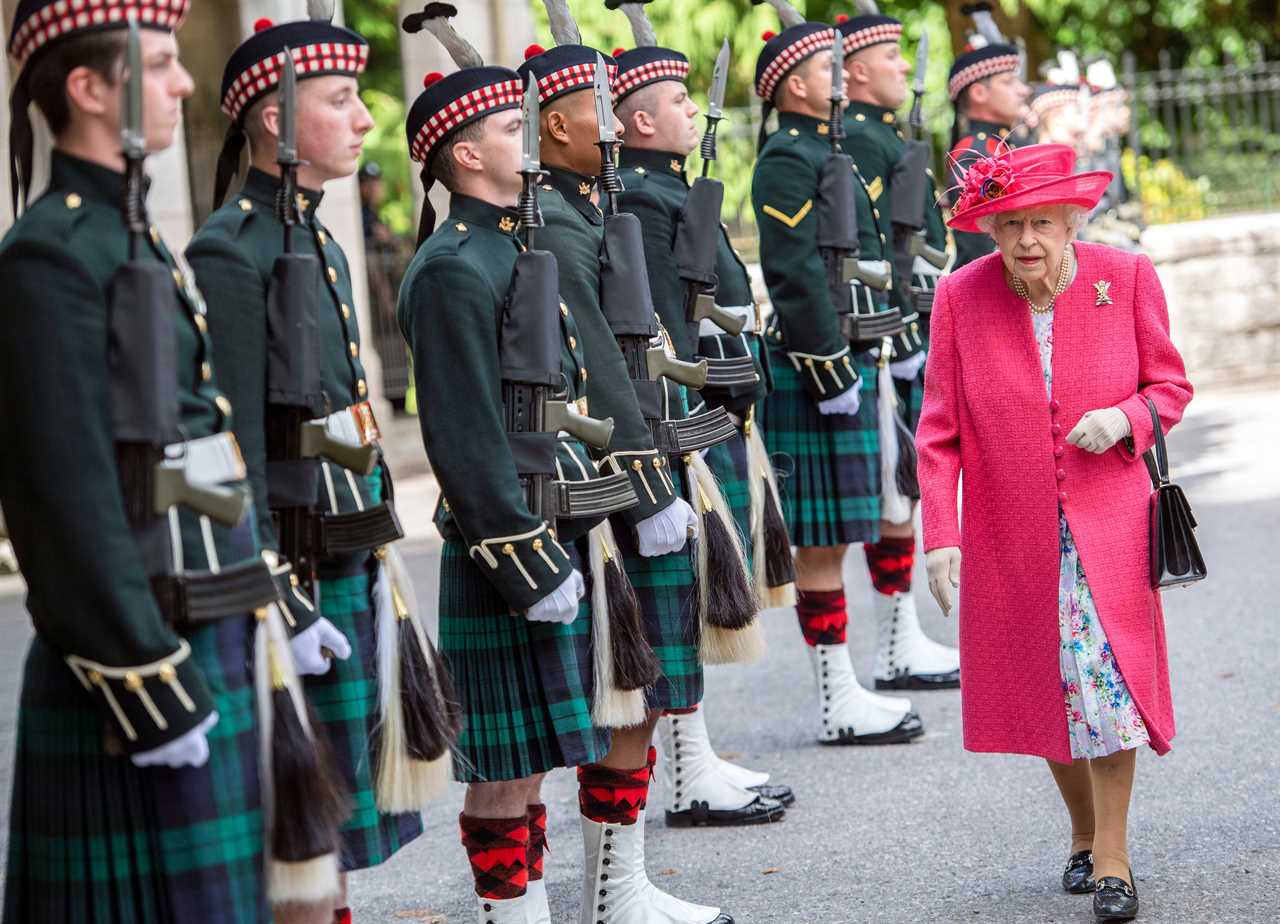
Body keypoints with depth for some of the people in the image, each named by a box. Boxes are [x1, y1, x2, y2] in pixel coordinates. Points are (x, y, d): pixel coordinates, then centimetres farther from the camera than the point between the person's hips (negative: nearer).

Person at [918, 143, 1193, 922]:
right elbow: (940, 429, -4)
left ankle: (1113, 854, 2)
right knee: (1044, 685, 9)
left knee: (1108, 674, -10)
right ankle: (1085, 833, 30)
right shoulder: (962, 297, -7)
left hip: (1108, 523, -1)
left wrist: (1125, 419, -18)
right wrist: (941, 535, -10)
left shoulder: (1127, 278, -6)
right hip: (1010, 532, 1)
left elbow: (1171, 384, 4)